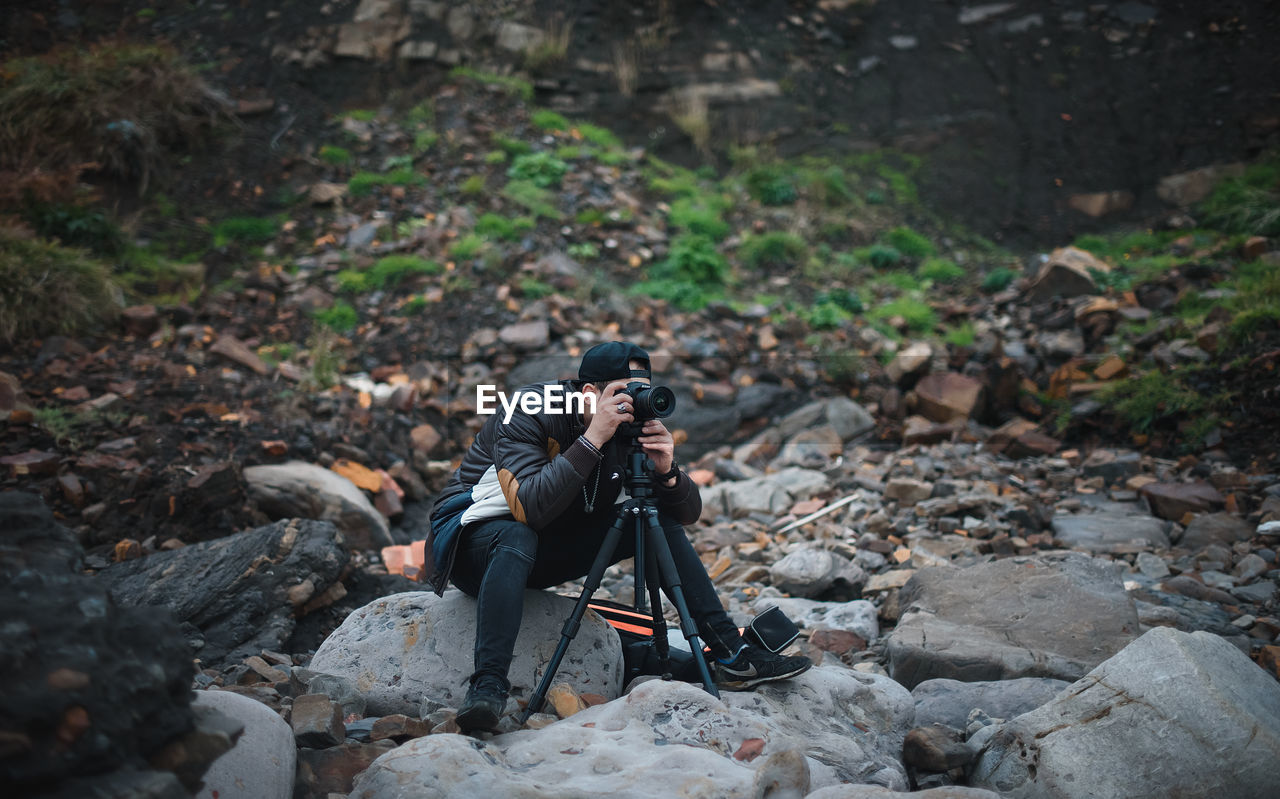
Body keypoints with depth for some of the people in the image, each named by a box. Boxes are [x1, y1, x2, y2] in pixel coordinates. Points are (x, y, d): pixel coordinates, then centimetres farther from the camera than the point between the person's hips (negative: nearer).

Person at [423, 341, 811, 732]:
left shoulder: (630, 426, -8)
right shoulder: (527, 414, -24)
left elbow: (689, 512, -7)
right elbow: (531, 509, -40)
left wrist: (666, 471, -28)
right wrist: (592, 439, -41)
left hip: (544, 552, 6)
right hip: (472, 536, -6)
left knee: (661, 521, -7)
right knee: (515, 537, -41)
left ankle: (731, 655, -6)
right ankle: (488, 685, -42)